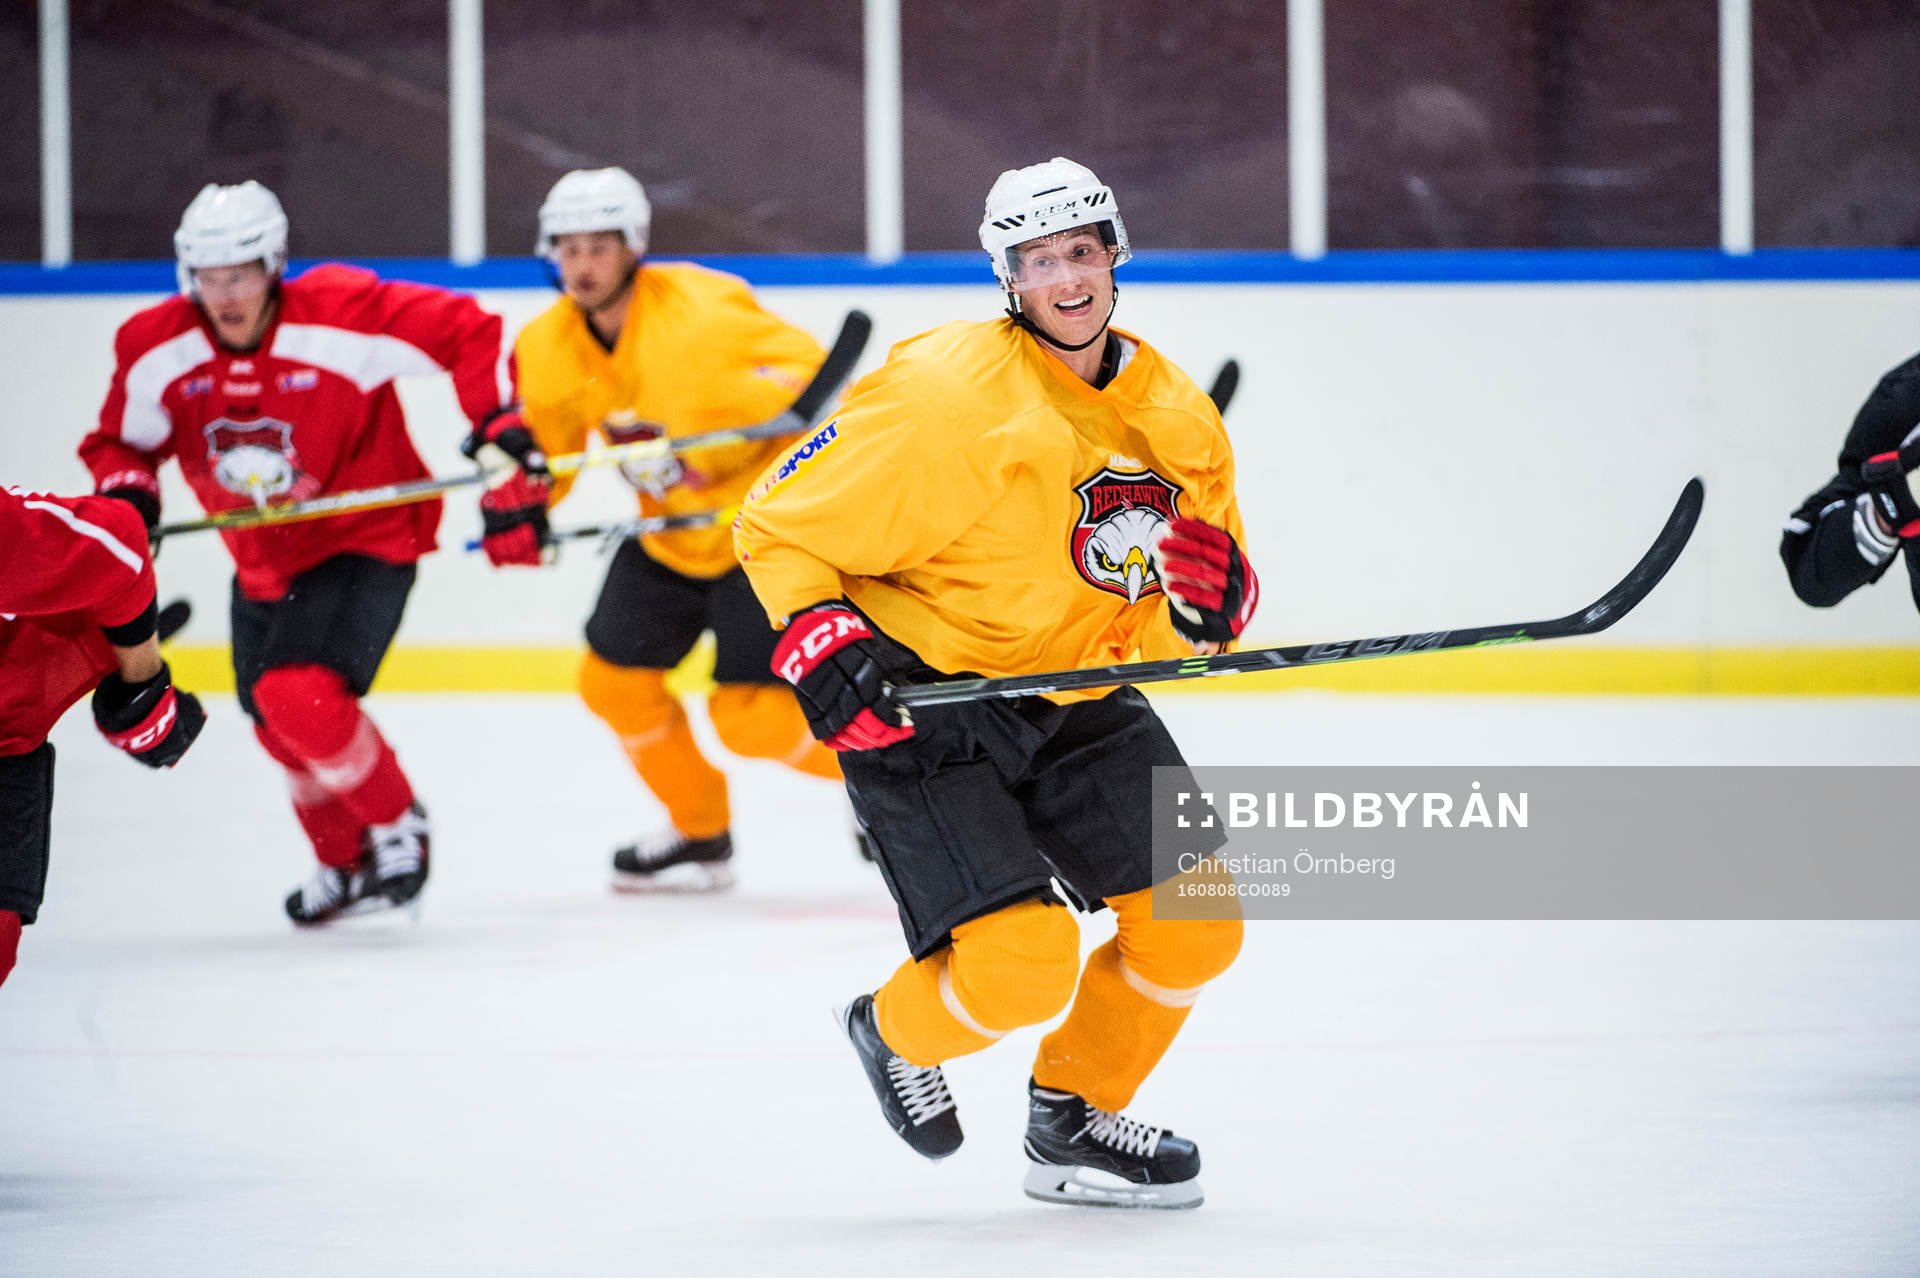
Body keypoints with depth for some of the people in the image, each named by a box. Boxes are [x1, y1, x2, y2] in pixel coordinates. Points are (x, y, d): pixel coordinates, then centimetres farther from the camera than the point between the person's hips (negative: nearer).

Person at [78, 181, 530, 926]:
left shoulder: (343, 316, -25)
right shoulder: (154, 351, -13)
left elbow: (467, 333, -18)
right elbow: (121, 441, 2)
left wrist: (498, 418, -26)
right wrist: (126, 494, -18)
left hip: (367, 538, -6)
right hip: (265, 561, 6)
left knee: (300, 696, -25)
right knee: (282, 729, 18)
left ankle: (398, 827, 2)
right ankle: (348, 864, 45)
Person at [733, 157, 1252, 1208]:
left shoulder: (1174, 419, 1)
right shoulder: (946, 394, -20)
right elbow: (777, 525, -14)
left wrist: (1213, 593, -12)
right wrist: (821, 642, -28)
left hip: (1075, 696, 7)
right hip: (916, 704, -7)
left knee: (1195, 923, -1)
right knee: (1019, 959, -20)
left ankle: (1073, 1121, 23)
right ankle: (895, 1032, 16)